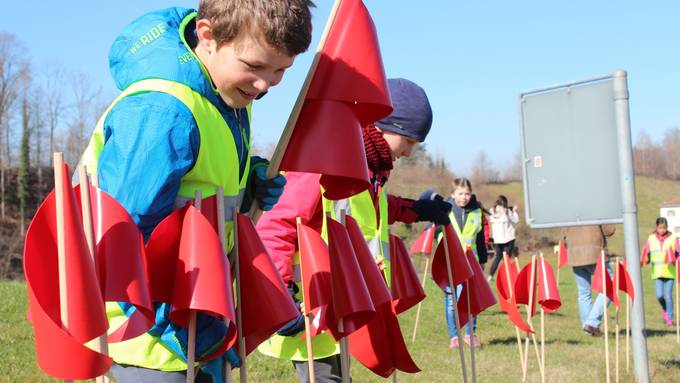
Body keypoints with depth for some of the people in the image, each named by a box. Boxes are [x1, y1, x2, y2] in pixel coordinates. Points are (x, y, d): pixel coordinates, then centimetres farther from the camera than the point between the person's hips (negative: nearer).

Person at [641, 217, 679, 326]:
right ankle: (665, 310, 25)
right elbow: (646, 255, 10)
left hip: (669, 271, -1)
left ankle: (670, 318, 11)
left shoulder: (673, 238, 0)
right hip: (657, 272, 1)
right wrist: (646, 260, -9)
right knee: (659, 295, -6)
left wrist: (674, 260, -20)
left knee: (668, 295, -2)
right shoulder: (651, 239, 5)